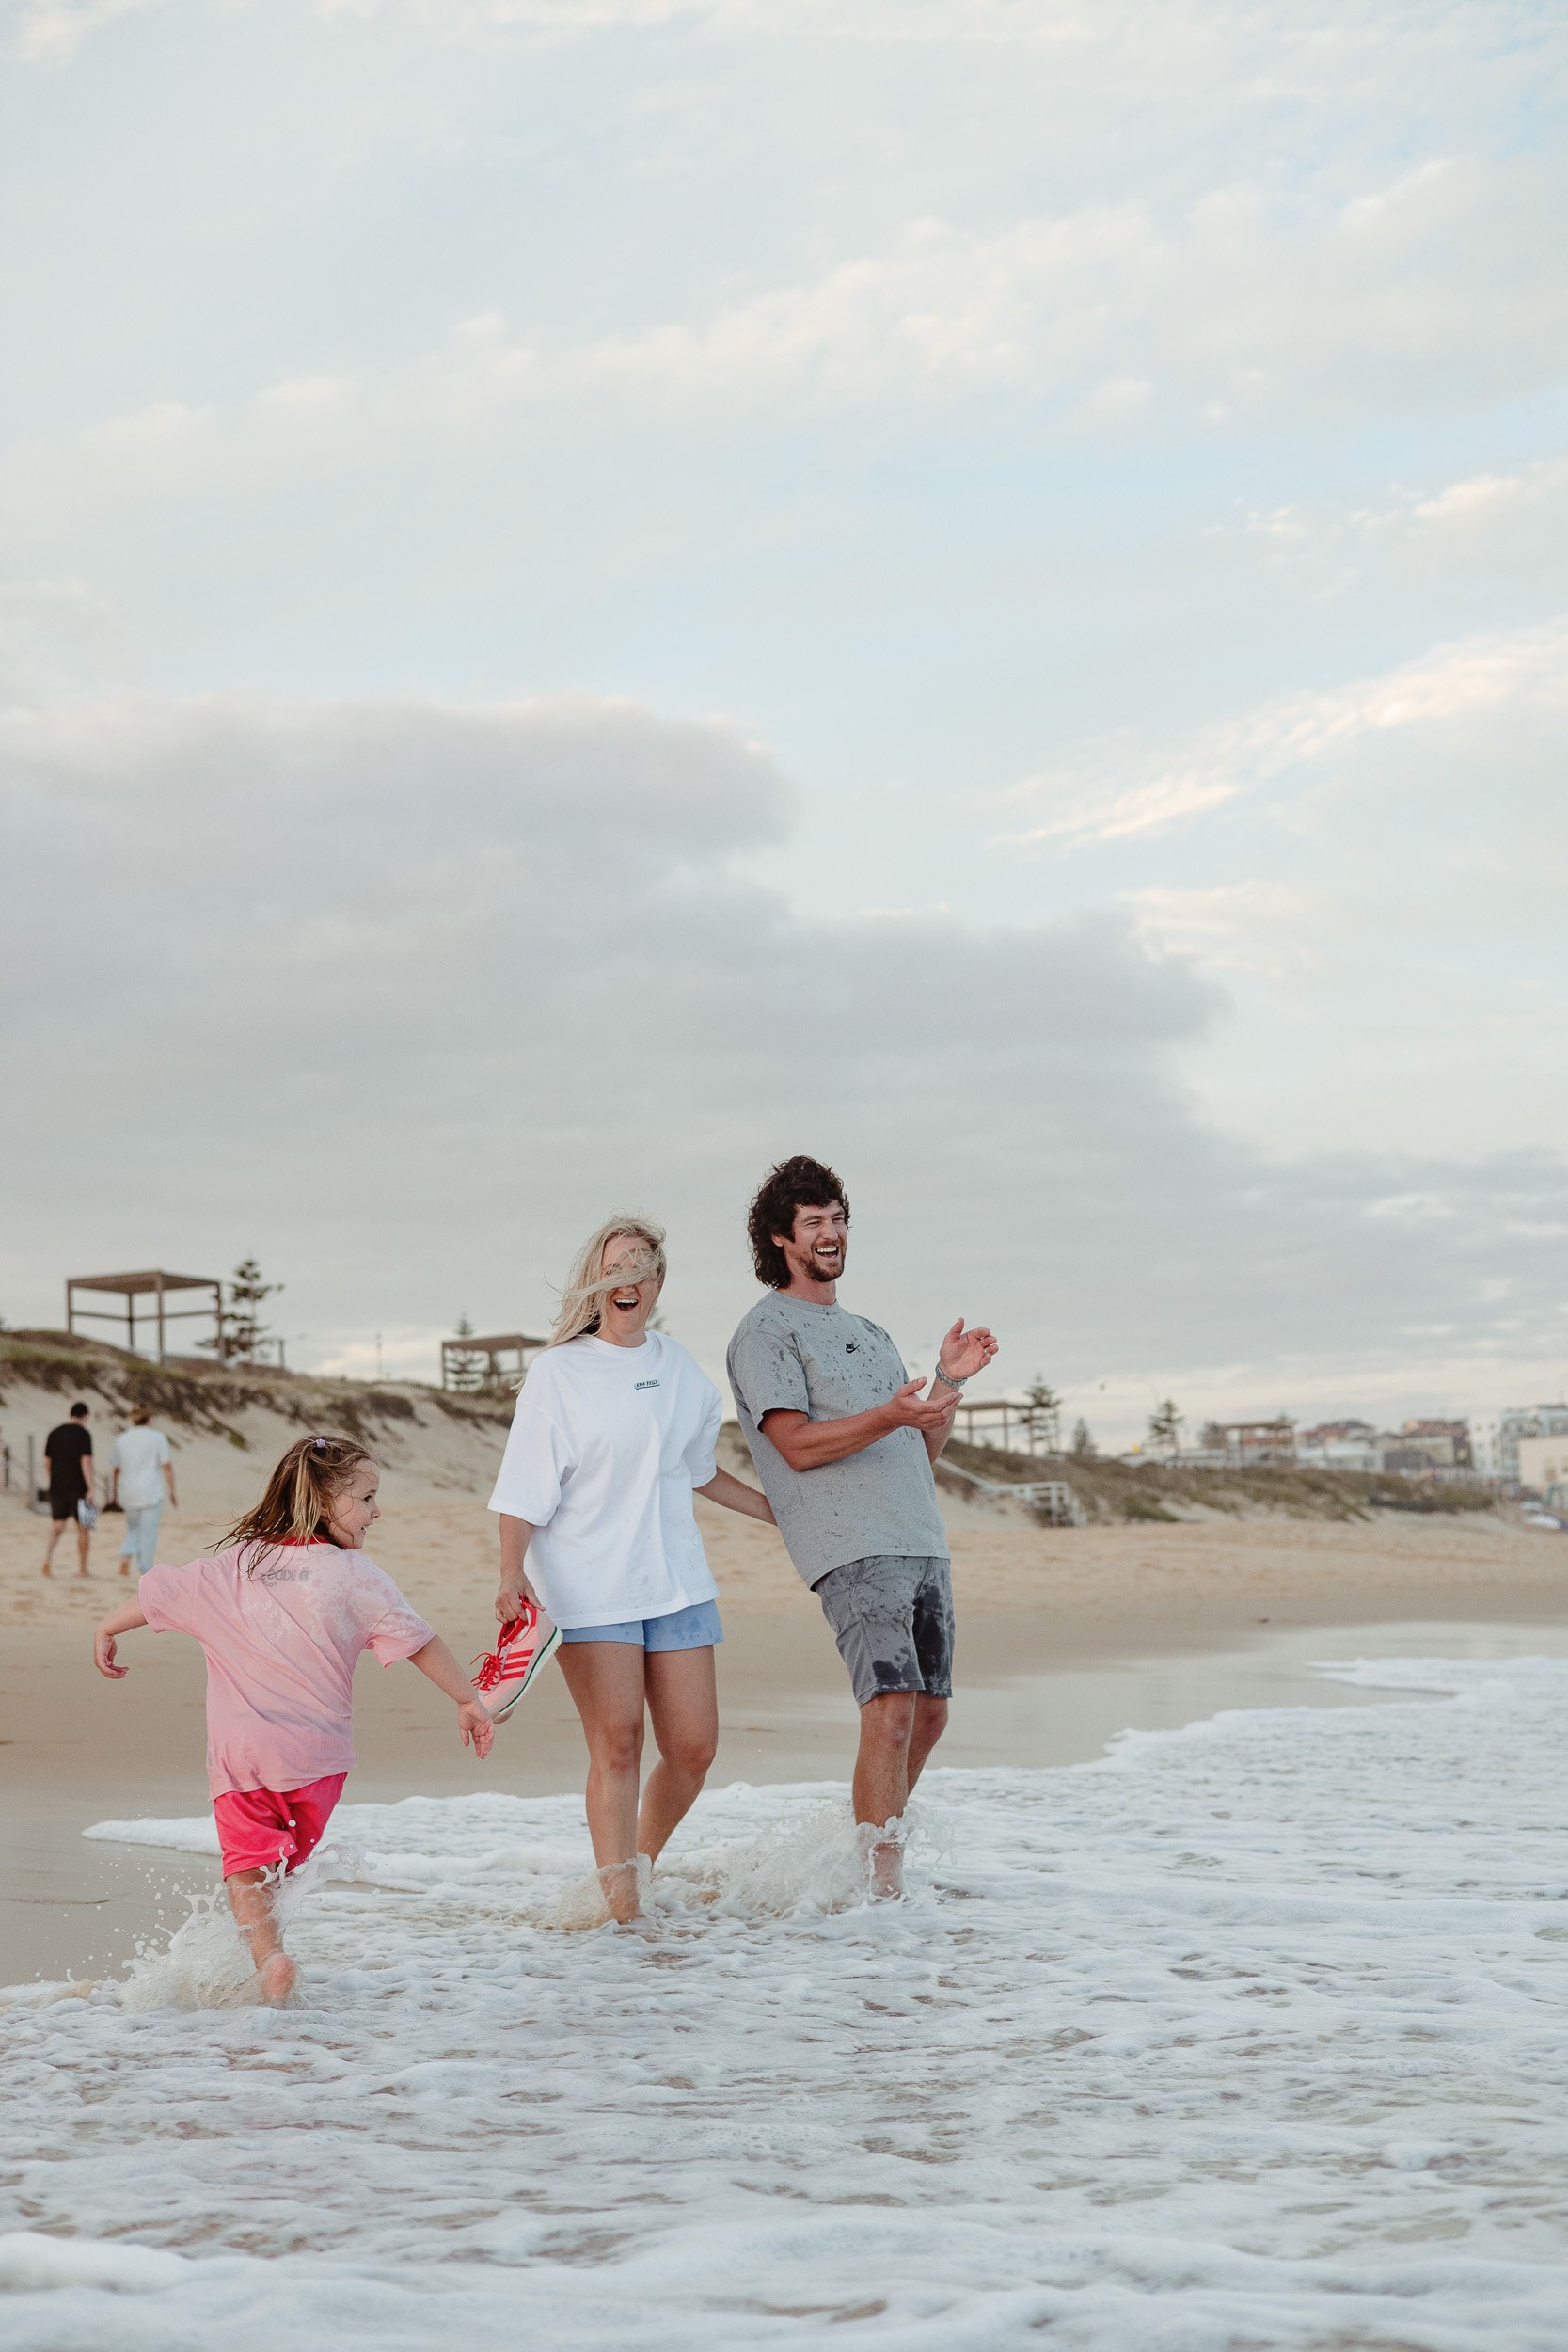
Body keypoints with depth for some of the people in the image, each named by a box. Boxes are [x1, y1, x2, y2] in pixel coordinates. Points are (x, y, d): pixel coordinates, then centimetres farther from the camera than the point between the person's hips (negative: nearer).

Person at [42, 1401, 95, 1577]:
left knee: (56, 1525, 6)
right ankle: (82, 1568, 11)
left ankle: (48, 1556, -19)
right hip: (78, 1488, -4)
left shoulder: (54, 1433, 10)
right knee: (83, 1528, 7)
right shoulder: (83, 1434, -8)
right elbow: (86, 1461, -15)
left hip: (57, 1487, 4)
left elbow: (48, 1461, 12)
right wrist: (91, 1489, -17)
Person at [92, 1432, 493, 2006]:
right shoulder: (355, 1573, -5)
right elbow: (419, 1641, -6)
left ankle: (267, 1954, -22)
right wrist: (468, 1701, 4)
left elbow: (159, 1593, 10)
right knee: (285, 1861, 17)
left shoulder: (234, 1564, 4)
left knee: (246, 1866, 0)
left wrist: (107, 1630, 28)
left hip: (238, 1753, 1)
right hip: (315, 1753, -1)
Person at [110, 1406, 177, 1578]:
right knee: (148, 1532, 1)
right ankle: (144, 1572, -3)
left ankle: (126, 1555, -4)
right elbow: (167, 1466, -6)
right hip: (151, 1492, -4)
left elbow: (115, 1470, 9)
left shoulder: (122, 1439, 6)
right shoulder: (157, 1437, -3)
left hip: (128, 1493, 4)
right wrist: (172, 1492, 0)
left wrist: (113, 1493, 21)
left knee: (133, 1528, 20)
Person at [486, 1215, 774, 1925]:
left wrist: (785, 1511, 29)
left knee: (692, 1748, 2)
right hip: (587, 1587, -5)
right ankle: (620, 1903, -9)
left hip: (675, 1581, 5)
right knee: (616, 1743, -13)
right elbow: (525, 1490, -7)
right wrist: (512, 1573, -20)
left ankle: (640, 1863, 24)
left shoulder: (677, 1366, 12)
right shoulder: (558, 1371, -3)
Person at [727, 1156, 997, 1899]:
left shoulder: (868, 1332, 25)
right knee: (892, 1707, -18)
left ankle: (868, 1851, 20)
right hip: (853, 1549, -8)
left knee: (928, 1713, 7)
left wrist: (949, 1382, 6)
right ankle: (886, 1886, -17)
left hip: (923, 1545, 8)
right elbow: (799, 1445, -12)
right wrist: (888, 1416, -24)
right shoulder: (766, 1331, 1)